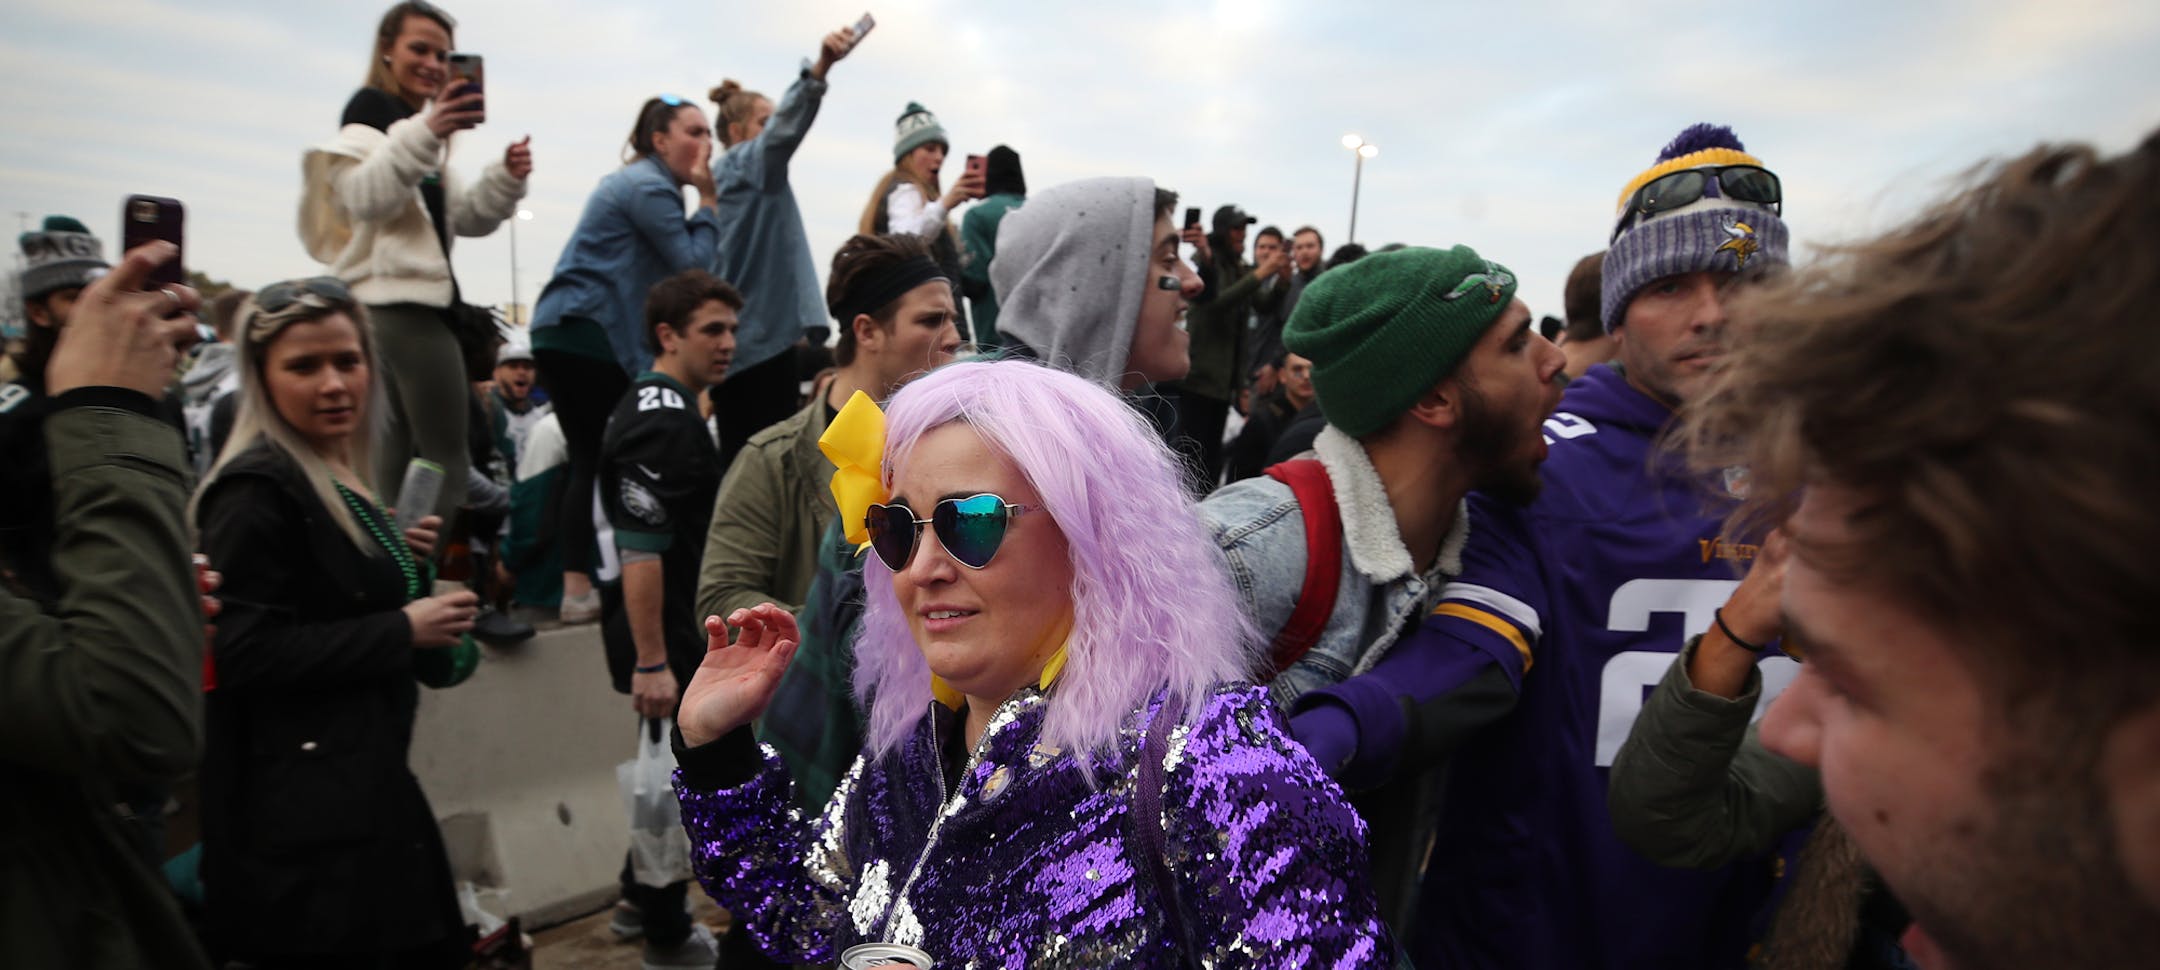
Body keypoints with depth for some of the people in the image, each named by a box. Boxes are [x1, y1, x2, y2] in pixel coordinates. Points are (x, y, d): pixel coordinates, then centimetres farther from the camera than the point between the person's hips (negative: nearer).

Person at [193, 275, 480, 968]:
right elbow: (246, 652, -23)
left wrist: (401, 560, 3)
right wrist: (404, 629, -19)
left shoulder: (342, 480, 12)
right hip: (307, 810, -9)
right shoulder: (258, 488, -16)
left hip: (367, 781, 9)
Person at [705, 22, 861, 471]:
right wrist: (820, 68, -35)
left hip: (734, 341, 9)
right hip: (763, 334, -9)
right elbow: (785, 129, -21)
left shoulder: (725, 179, 25)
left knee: (740, 458, 8)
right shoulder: (746, 163, 0)